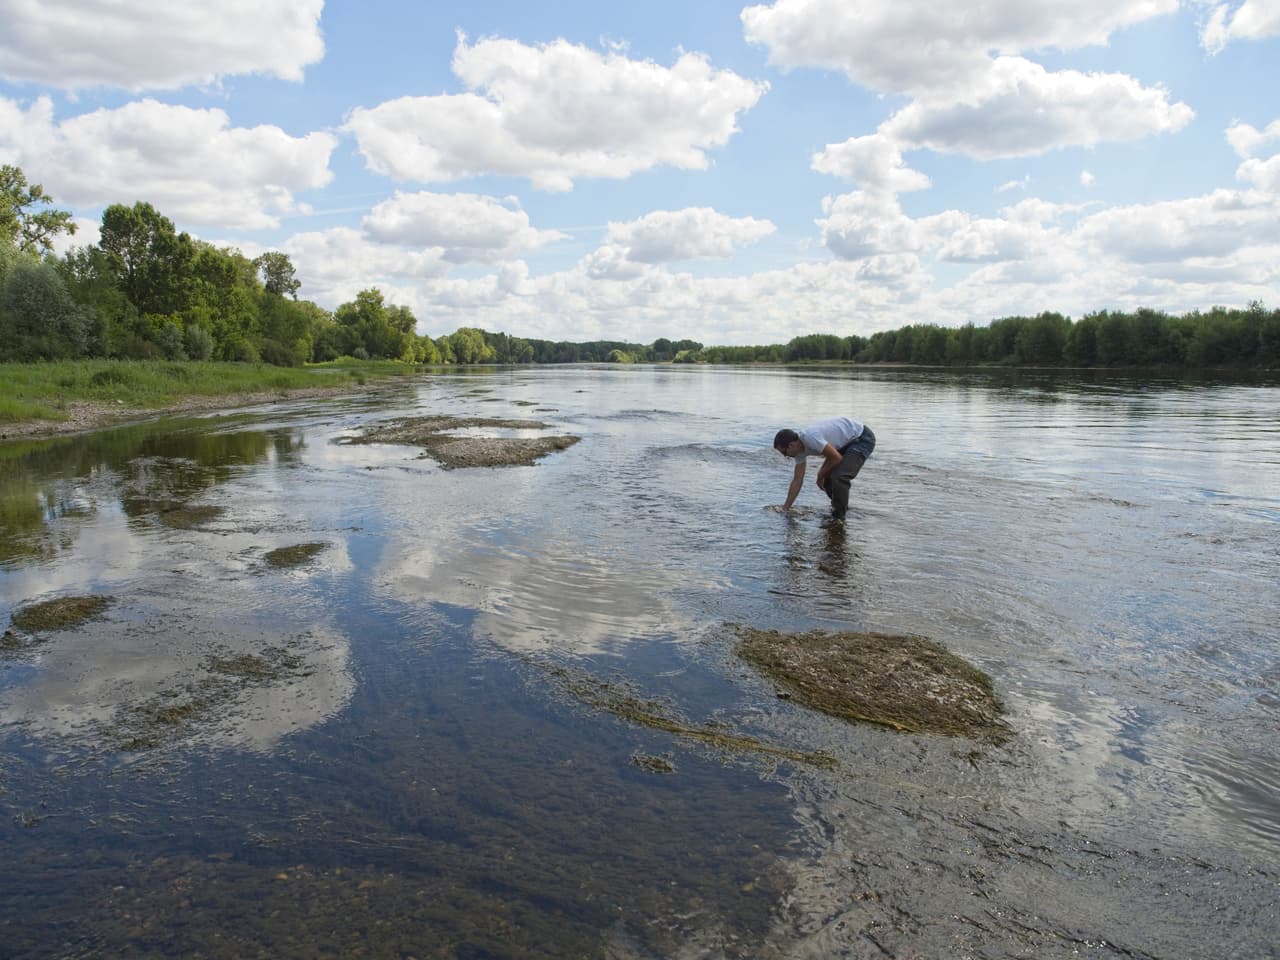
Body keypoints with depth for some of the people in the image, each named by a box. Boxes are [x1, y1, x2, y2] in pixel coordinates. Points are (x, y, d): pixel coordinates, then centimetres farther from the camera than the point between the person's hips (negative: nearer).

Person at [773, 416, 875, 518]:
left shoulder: (810, 438, -31)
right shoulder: (799, 449, -2)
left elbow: (837, 458, -24)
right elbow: (797, 480, 4)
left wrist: (820, 476, -8)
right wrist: (785, 508, 6)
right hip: (846, 441, 9)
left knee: (838, 477, -21)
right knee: (826, 476, 6)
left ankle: (839, 517, -6)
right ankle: (836, 506, 28)